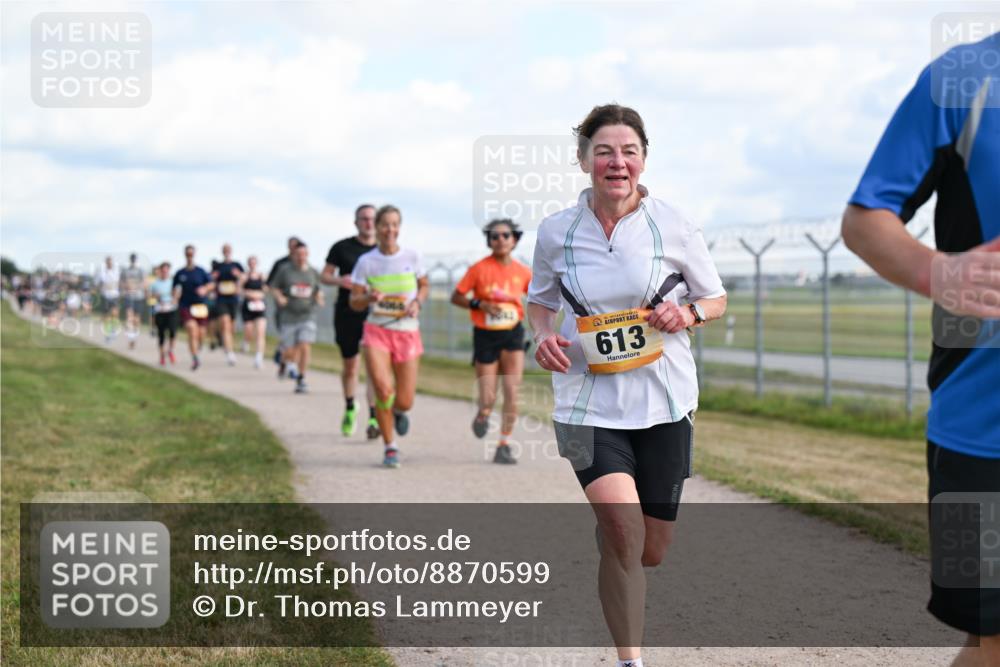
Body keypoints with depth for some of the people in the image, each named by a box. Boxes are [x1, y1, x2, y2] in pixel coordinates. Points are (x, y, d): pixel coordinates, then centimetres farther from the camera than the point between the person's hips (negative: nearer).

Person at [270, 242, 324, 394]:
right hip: (289, 317, 0)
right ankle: (291, 364, 40)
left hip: (307, 316, 1)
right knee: (289, 352, 2)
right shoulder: (285, 270, 0)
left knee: (304, 347, -18)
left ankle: (301, 379, -7)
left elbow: (318, 290, 19)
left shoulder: (313, 272, 6)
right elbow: (274, 287, 8)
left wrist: (319, 299, -1)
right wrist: (279, 297, -11)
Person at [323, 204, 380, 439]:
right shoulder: (342, 248, 2)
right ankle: (350, 409, 35)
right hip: (347, 315, 0)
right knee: (350, 366, 11)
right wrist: (339, 280, -14)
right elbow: (325, 275, 7)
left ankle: (374, 419, -14)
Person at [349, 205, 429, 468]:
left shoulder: (412, 257, 0)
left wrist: (417, 303, -5)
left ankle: (398, 412, 40)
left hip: (407, 332, 1)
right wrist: (369, 297, -20)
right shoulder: (366, 261, -2)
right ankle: (390, 448, -1)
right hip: (376, 330, -1)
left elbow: (424, 286, 16)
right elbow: (354, 302, 2)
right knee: (383, 389, -21)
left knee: (404, 401, -1)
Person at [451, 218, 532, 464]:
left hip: (512, 335, 2)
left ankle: (504, 447, -1)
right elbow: (456, 297, -2)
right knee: (488, 400, -3)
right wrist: (480, 304, -17)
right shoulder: (479, 269, -7)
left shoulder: (522, 271, 0)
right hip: (485, 335, -2)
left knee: (512, 392, -11)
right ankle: (482, 415, 34)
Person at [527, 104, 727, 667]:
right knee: (623, 528, -22)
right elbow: (540, 300, 16)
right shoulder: (557, 233, -1)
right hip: (588, 404, -1)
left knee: (651, 551, 8)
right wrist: (544, 335, -6)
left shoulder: (672, 226, -4)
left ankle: (609, 532, 47)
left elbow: (717, 299, 8)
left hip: (664, 405, 1)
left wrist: (687, 313, -14)